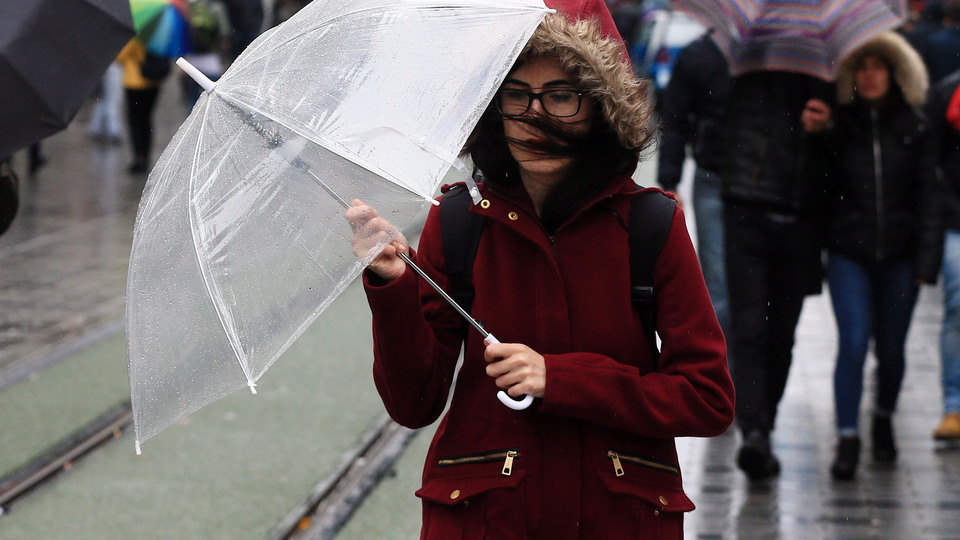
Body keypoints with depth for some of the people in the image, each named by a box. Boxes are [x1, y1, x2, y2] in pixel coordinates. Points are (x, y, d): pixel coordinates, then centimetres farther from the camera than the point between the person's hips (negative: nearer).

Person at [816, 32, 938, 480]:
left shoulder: (914, 126, 3)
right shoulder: (836, 125, 2)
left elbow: (926, 191, 2)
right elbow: (821, 188, 6)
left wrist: (926, 255, -3)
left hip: (899, 254, 1)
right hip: (848, 252, -1)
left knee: (891, 347, 9)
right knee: (853, 343, -11)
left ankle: (883, 420, 34)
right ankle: (847, 440, -6)